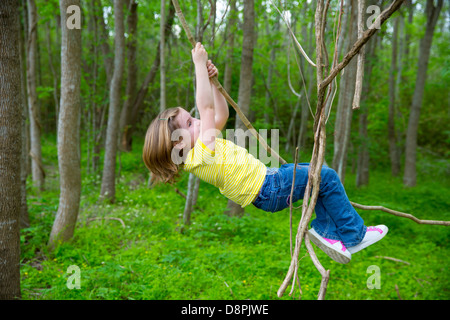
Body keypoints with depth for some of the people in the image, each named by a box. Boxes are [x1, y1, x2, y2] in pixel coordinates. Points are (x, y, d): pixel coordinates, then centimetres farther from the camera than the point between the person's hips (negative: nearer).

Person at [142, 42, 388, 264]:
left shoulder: (192, 154, 5)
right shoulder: (201, 155, -25)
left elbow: (222, 114, 11)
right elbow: (206, 107, -30)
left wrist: (210, 79, 2)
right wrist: (200, 65, -23)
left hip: (268, 179, 11)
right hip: (270, 190, -11)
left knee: (319, 171, 17)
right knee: (327, 177, -7)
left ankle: (325, 230, 14)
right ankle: (354, 235, 7)